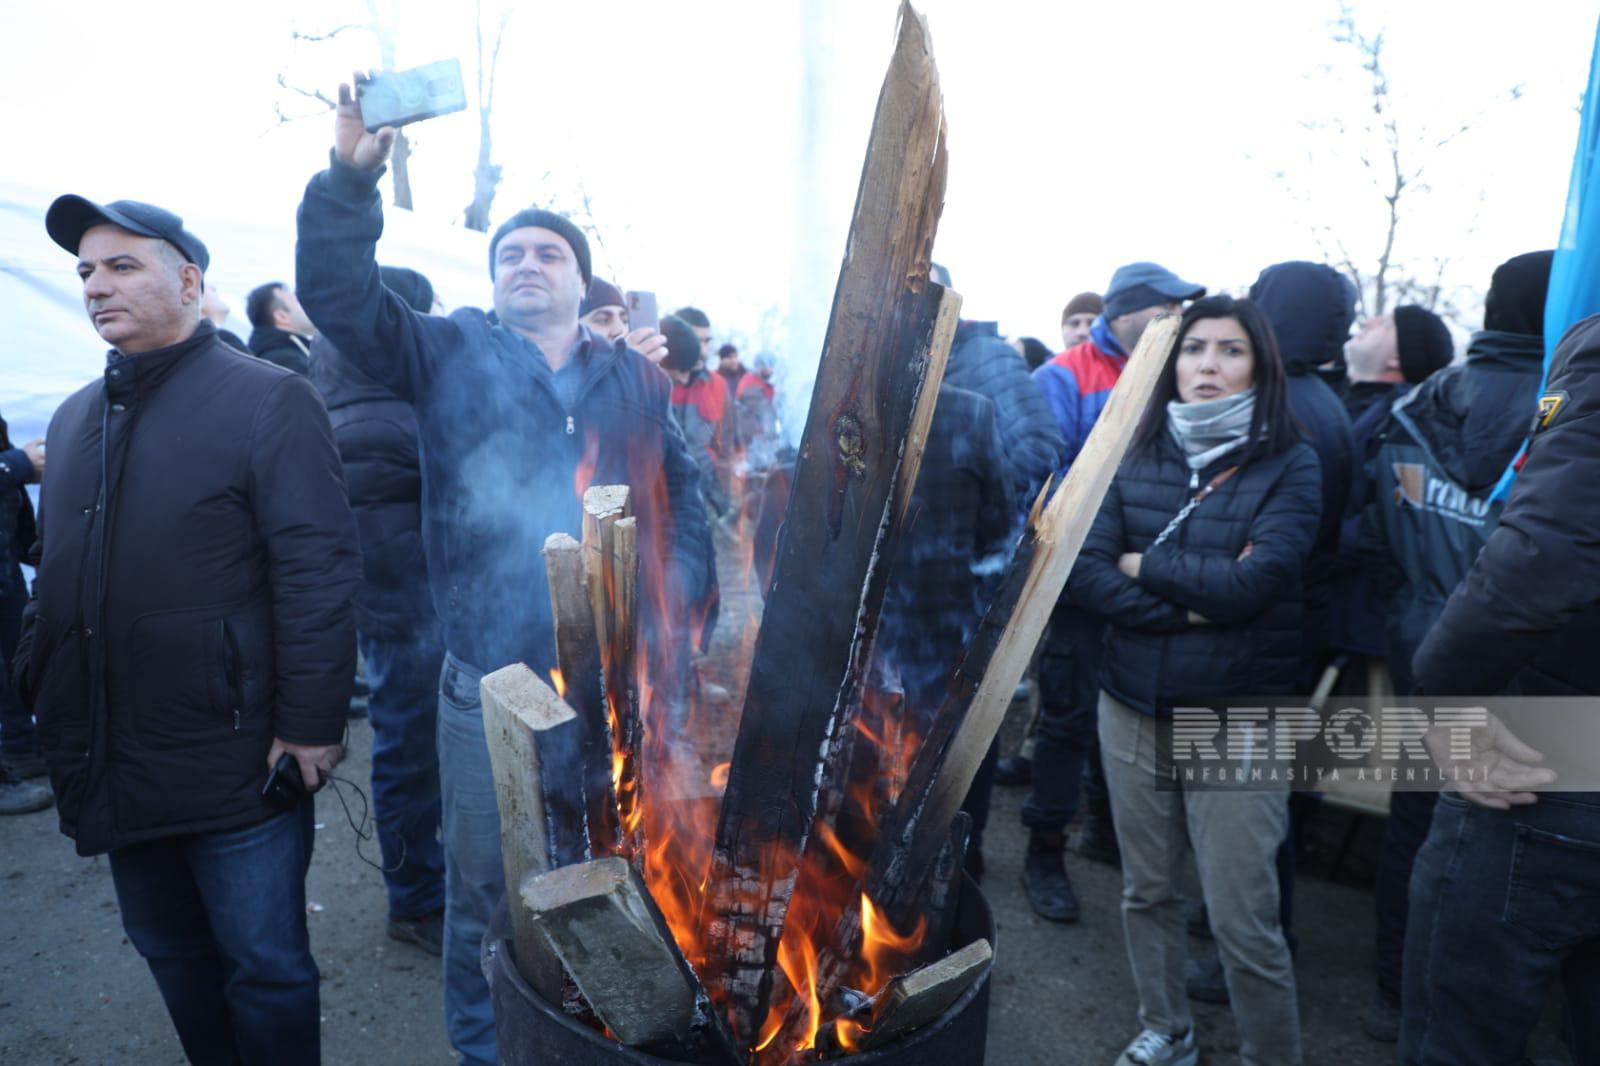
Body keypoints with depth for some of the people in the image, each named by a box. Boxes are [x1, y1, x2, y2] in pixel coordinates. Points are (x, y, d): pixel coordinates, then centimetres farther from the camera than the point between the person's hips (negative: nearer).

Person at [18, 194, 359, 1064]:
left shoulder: (267, 399, -10)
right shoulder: (75, 418, 12)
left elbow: (318, 570, -15)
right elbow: (56, 574, 17)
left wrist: (309, 723, -17)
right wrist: (38, 687, 11)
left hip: (236, 760, -6)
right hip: (115, 766, 7)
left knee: (264, 970, 7)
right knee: (174, 960, 20)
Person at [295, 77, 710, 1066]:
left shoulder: (638, 379, 10)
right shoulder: (452, 354, 5)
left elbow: (685, 500, 9)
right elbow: (340, 296, -7)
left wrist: (676, 601, -2)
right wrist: (351, 179, -19)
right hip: (491, 676, -1)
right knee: (484, 881, 12)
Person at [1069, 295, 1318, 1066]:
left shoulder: (1289, 466, -6)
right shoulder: (1135, 457, 2)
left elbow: (1252, 584, -18)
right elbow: (1082, 570, -7)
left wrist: (1145, 565, -7)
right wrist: (1187, 605, -16)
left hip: (1237, 717, -3)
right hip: (1132, 704, 4)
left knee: (1243, 921, 1)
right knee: (1145, 892, 17)